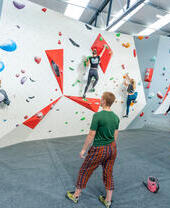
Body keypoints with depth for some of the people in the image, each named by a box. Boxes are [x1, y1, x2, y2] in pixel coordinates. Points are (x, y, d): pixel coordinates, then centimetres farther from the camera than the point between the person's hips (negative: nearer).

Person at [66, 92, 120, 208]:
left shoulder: (97, 116, -23)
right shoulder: (116, 117, -2)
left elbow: (91, 135, -19)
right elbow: (115, 136, 7)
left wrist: (84, 150, -6)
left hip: (99, 150, -6)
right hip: (112, 148, 6)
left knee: (85, 171, 16)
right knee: (108, 174, 22)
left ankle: (76, 196, 37)